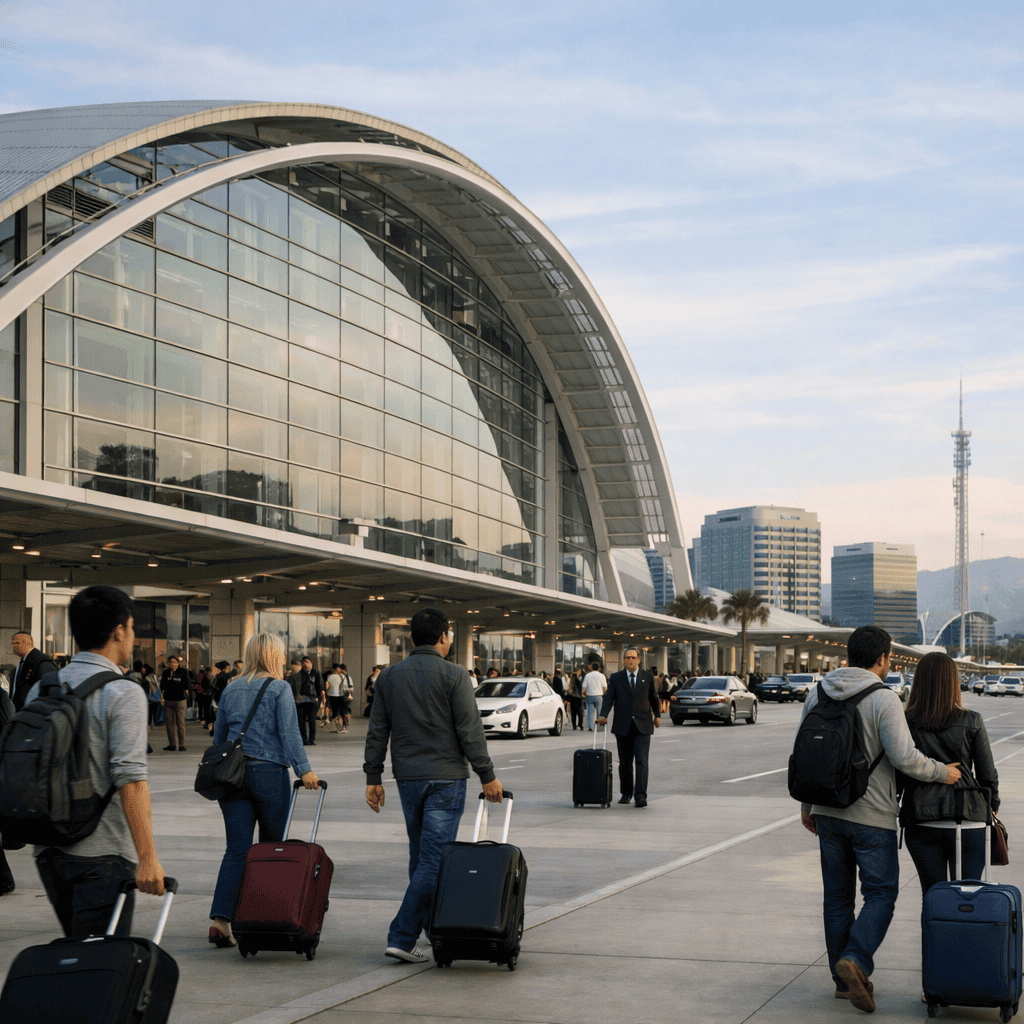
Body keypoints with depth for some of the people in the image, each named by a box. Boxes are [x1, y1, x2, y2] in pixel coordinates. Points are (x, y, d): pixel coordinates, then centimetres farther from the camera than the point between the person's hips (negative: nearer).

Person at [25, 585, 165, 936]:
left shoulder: (41, 689, 10)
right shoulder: (123, 693, -11)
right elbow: (130, 778, -19)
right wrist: (147, 856, -21)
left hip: (48, 850, 7)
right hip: (103, 853, -7)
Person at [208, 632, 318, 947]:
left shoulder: (230, 689, 13)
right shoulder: (279, 688, -3)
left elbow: (219, 735, 19)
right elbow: (289, 732, -12)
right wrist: (303, 769, -14)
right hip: (269, 772, -4)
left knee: (236, 849, 0)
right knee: (272, 848, 9)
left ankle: (220, 919, -13)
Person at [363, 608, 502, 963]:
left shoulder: (389, 676, 8)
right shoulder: (454, 675, -7)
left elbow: (377, 731, 8)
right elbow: (470, 731, -11)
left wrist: (373, 778, 12)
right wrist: (487, 776, -5)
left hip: (408, 777, 6)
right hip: (445, 777, -6)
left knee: (420, 856, 17)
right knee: (433, 859, -6)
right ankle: (402, 937, -12)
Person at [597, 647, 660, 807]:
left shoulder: (647, 677, 8)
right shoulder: (616, 678, 6)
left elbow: (654, 697, 20)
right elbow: (608, 698, -2)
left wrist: (657, 715, 20)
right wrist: (604, 715, -16)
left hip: (642, 726, -1)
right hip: (623, 726, 1)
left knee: (641, 760, -12)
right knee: (625, 762, 9)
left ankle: (640, 796, -16)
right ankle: (626, 794, 24)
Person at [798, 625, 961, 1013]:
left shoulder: (818, 694, 4)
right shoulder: (883, 699, -14)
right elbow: (903, 756, -19)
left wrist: (807, 804, 17)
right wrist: (941, 772, -2)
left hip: (828, 812, 5)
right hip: (871, 816, -5)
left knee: (837, 895, 12)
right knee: (880, 893, 5)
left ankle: (845, 980, 17)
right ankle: (855, 960, -15)